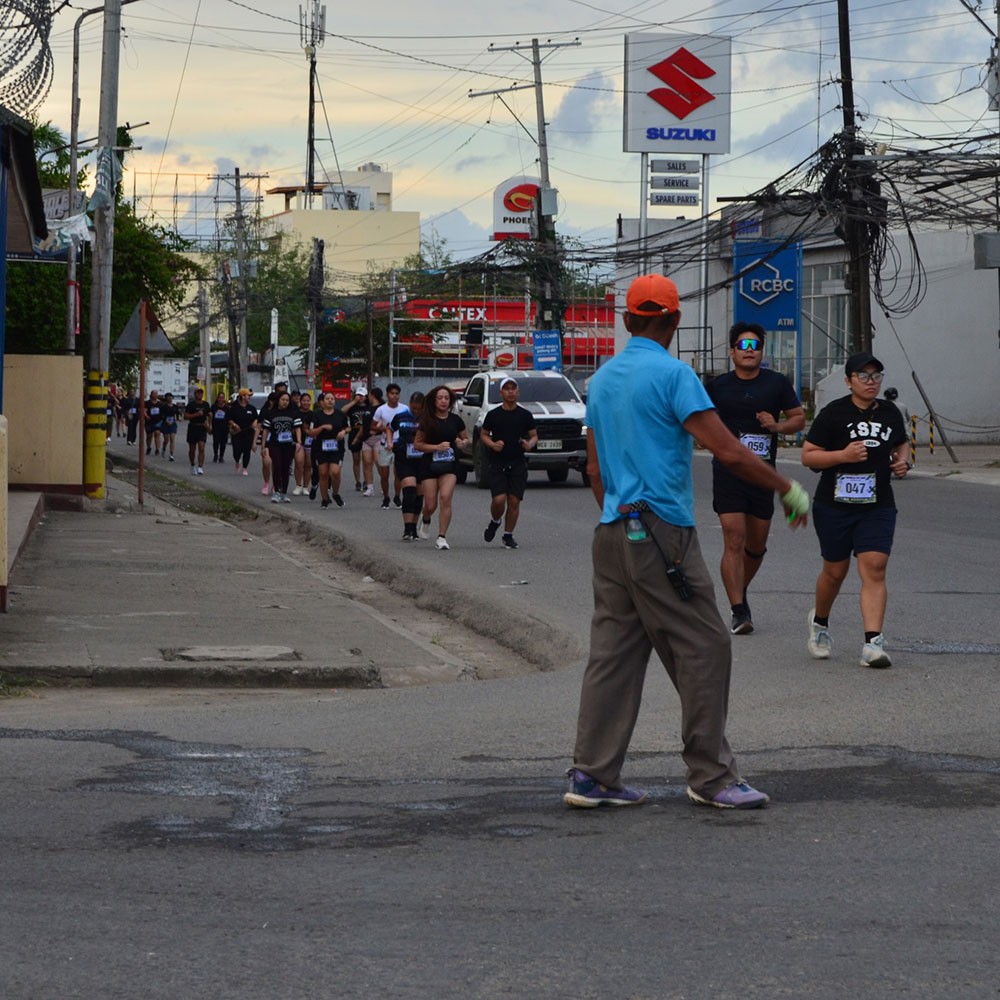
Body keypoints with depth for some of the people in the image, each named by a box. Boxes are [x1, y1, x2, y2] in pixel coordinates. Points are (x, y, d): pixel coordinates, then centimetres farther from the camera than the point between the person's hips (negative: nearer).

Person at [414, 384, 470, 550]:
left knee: (446, 498, -19)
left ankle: (442, 537, -15)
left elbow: (466, 439, 17)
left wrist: (463, 443, -6)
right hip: (429, 465, -1)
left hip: (450, 466, 1)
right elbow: (417, 444, -2)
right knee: (431, 505, 0)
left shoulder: (455, 420, 4)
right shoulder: (427, 420, -1)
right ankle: (425, 520, 38)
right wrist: (437, 447, -14)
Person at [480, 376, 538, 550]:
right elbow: (483, 435, 11)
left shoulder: (525, 415, 6)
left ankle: (508, 535, 12)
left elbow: (534, 436, 13)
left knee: (514, 501, -2)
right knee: (499, 499, -13)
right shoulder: (493, 415, 3)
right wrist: (492, 444, -10)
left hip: (518, 464, 1)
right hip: (496, 464, -1)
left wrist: (530, 444, -10)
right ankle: (494, 522, 19)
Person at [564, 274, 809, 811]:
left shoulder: (602, 379, 14)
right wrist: (788, 489, -6)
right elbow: (729, 452, -16)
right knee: (704, 650, -2)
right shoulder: (672, 373, -10)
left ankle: (592, 775, 7)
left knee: (613, 653, 8)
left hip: (612, 532, 8)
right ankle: (711, 776, 1)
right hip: (661, 533, -8)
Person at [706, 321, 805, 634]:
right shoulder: (718, 386, 2)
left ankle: (740, 591, 37)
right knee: (734, 542, -13)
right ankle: (739, 612, -14)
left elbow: (799, 418, 9)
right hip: (728, 470, -3)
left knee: (756, 545, 11)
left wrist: (777, 425, -10)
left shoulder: (777, 383, 4)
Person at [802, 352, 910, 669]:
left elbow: (902, 442, 27)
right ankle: (819, 623, 39)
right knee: (835, 571, 10)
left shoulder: (890, 413, 7)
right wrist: (843, 455, -21)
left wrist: (902, 460, 4)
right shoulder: (833, 413, -6)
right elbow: (808, 455, -7)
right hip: (834, 506, -2)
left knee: (874, 569, -13)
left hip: (878, 508, 2)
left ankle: (872, 643, -18)